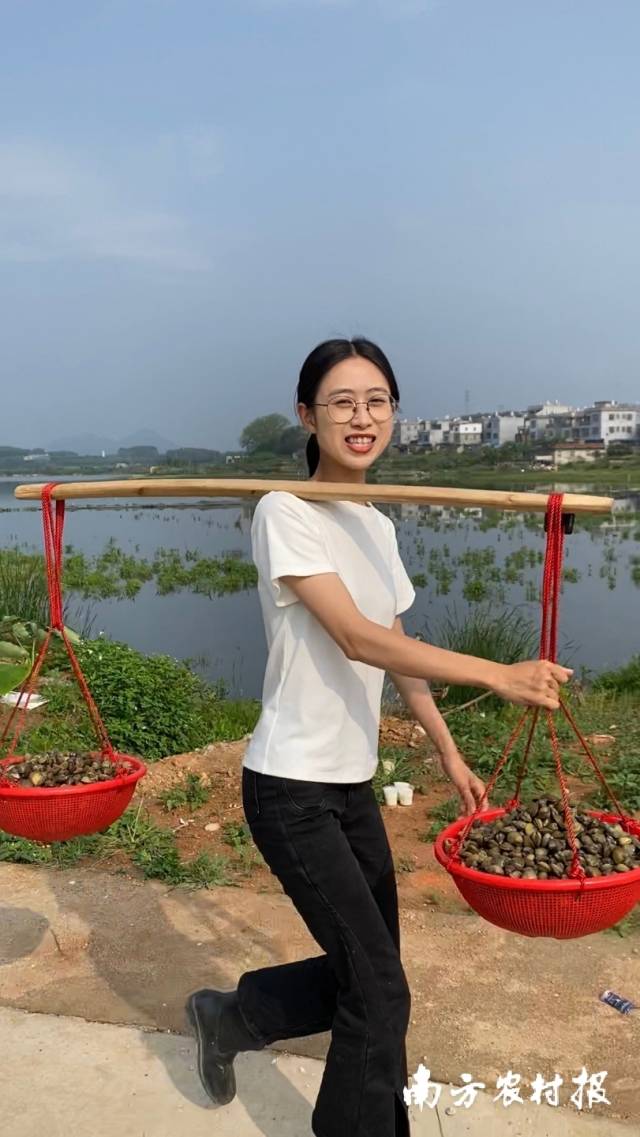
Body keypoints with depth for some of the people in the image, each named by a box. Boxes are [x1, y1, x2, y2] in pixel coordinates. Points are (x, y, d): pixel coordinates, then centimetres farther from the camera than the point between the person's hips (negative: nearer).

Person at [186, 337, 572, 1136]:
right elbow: (357, 639, -24)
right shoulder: (286, 512, -15)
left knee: (366, 974, 16)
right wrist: (498, 676, -27)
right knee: (380, 992, -2)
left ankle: (227, 1016, 38)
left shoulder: (378, 526, 9)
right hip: (292, 787, -8)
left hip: (353, 783, 8)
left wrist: (449, 752, 15)